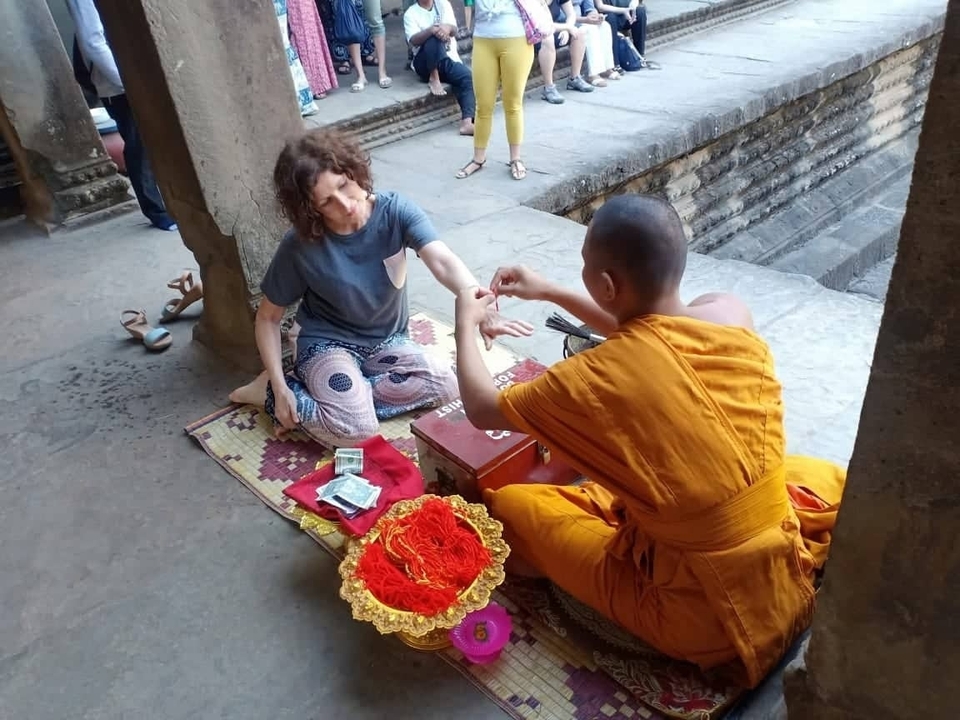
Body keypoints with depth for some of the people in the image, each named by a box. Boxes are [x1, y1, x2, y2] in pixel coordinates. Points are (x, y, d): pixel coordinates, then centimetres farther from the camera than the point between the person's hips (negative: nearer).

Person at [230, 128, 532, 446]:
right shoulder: (300, 247, -21)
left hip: (385, 340, 5)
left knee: (446, 385, -17)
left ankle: (334, 398, -8)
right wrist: (280, 389, -18)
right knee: (355, 428, -27)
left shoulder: (395, 210, -19)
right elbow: (267, 318, -8)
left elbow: (443, 261, -35)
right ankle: (269, 391, -3)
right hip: (327, 344, -4)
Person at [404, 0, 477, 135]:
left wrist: (448, 28, -29)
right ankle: (434, 79, -21)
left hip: (449, 59, 3)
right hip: (425, 63, -3)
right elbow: (413, 41, -16)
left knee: (468, 77, -27)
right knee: (434, 36, -31)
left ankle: (467, 122, -38)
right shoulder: (411, 13, 0)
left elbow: (454, 30, -5)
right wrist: (431, 30, -34)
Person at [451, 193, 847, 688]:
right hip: (788, 574, 5)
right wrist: (549, 292, 18)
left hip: (700, 618, -4)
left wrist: (465, 323, 12)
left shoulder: (596, 379, -24)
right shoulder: (731, 314, -9)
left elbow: (482, 409, -5)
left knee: (508, 504, 8)